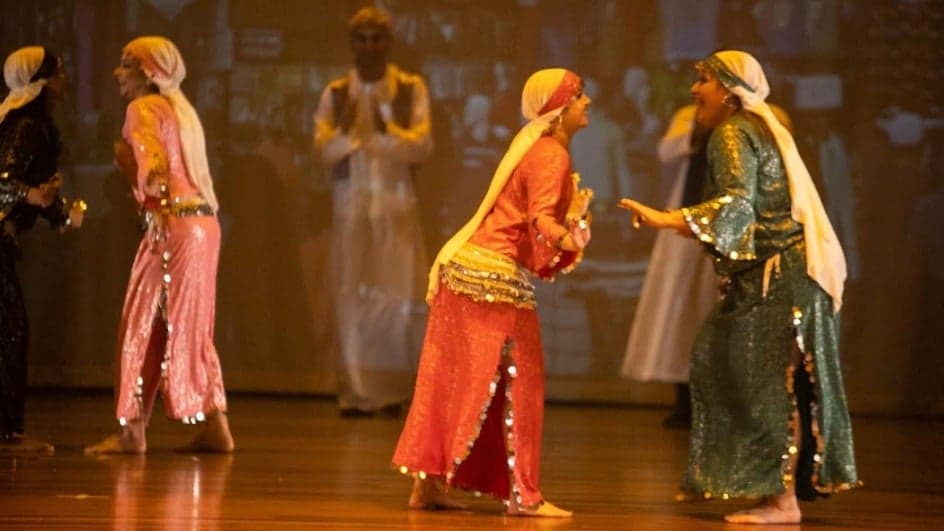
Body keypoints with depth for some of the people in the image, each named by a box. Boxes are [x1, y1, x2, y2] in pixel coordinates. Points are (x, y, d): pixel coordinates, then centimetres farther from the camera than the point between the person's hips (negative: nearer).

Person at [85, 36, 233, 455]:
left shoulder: (144, 109, -7)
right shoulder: (179, 109, 20)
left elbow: (153, 177, -20)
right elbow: (174, 171, 14)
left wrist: (125, 160, -4)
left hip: (173, 226, -9)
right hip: (201, 224, 9)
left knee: (144, 326, -2)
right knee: (189, 328, 12)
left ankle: (133, 429, 0)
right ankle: (215, 427, 11)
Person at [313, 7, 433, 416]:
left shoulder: (410, 89, 3)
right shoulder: (336, 93, 6)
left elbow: (423, 147, -6)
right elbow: (323, 151, -4)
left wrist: (389, 131, -24)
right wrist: (345, 130, -23)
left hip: (397, 207, -1)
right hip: (351, 207, 1)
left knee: (398, 299, -3)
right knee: (352, 300, -2)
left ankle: (392, 390, 11)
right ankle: (357, 394, 2)